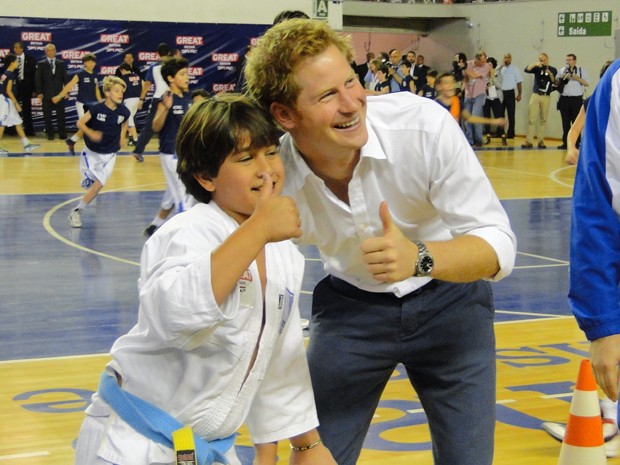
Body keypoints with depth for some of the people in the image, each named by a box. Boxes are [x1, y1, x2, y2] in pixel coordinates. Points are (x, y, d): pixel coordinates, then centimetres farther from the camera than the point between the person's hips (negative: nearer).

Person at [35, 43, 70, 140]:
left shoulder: (61, 64, 9)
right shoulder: (41, 64, 5)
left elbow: (65, 78, 8)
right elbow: (38, 79, 1)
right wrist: (39, 93, -7)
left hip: (59, 93, 1)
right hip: (46, 94, 0)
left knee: (61, 115, 0)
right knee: (47, 116, 2)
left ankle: (62, 133, 6)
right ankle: (50, 134, 10)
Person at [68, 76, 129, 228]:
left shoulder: (124, 111, -10)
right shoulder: (97, 109, -19)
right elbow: (80, 123, -13)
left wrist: (122, 137, 2)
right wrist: (91, 133, -30)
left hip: (109, 155, 2)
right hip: (92, 152, -2)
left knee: (99, 185, -6)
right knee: (88, 183, 3)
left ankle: (77, 211, 9)